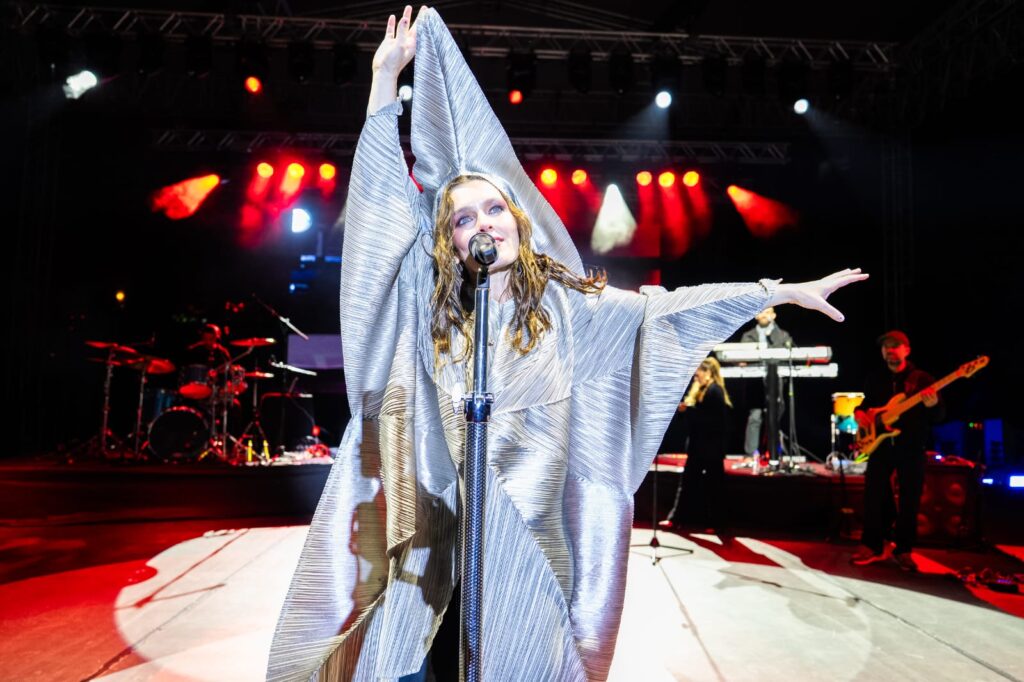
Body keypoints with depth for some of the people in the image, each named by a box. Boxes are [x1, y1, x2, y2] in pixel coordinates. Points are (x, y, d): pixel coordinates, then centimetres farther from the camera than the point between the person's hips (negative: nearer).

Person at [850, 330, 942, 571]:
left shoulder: (922, 378, 0)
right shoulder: (875, 378, 10)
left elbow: (938, 418, -3)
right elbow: (866, 404, 20)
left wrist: (933, 405, -26)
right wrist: (859, 413, -2)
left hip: (912, 448, -2)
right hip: (881, 444, 2)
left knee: (910, 501, 3)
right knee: (874, 495, -1)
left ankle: (903, 550, 16)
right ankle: (873, 545, 10)